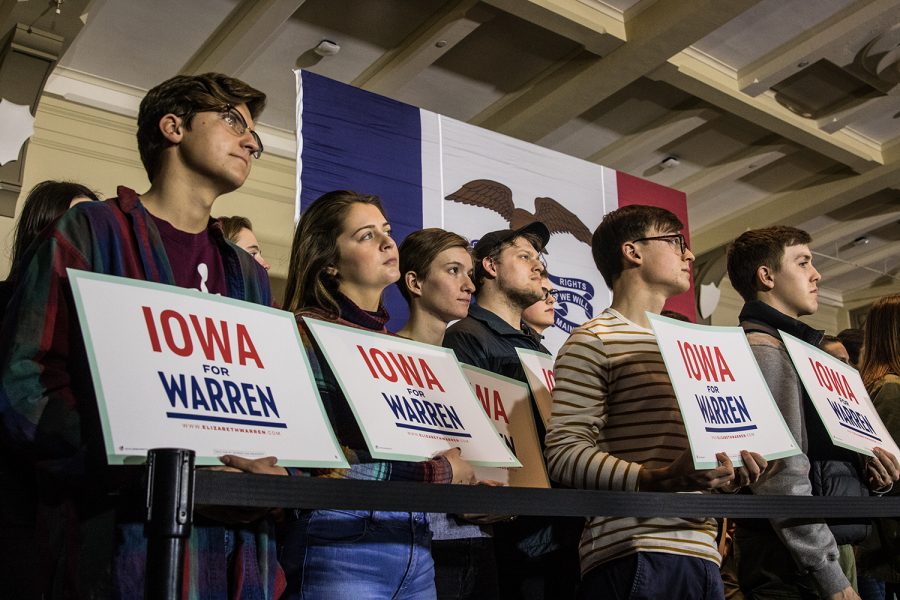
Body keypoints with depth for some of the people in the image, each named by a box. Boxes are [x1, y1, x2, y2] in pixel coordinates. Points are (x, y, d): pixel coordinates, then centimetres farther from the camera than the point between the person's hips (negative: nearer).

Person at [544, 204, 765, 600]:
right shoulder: (594, 341, -5)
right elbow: (565, 450, -15)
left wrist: (729, 476, 6)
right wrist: (654, 481, -28)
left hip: (700, 551, 8)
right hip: (633, 557, -8)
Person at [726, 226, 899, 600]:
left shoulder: (793, 345, 17)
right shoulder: (762, 349, -15)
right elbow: (782, 481, -22)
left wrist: (867, 478, 3)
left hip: (830, 547, 9)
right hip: (795, 566, -9)